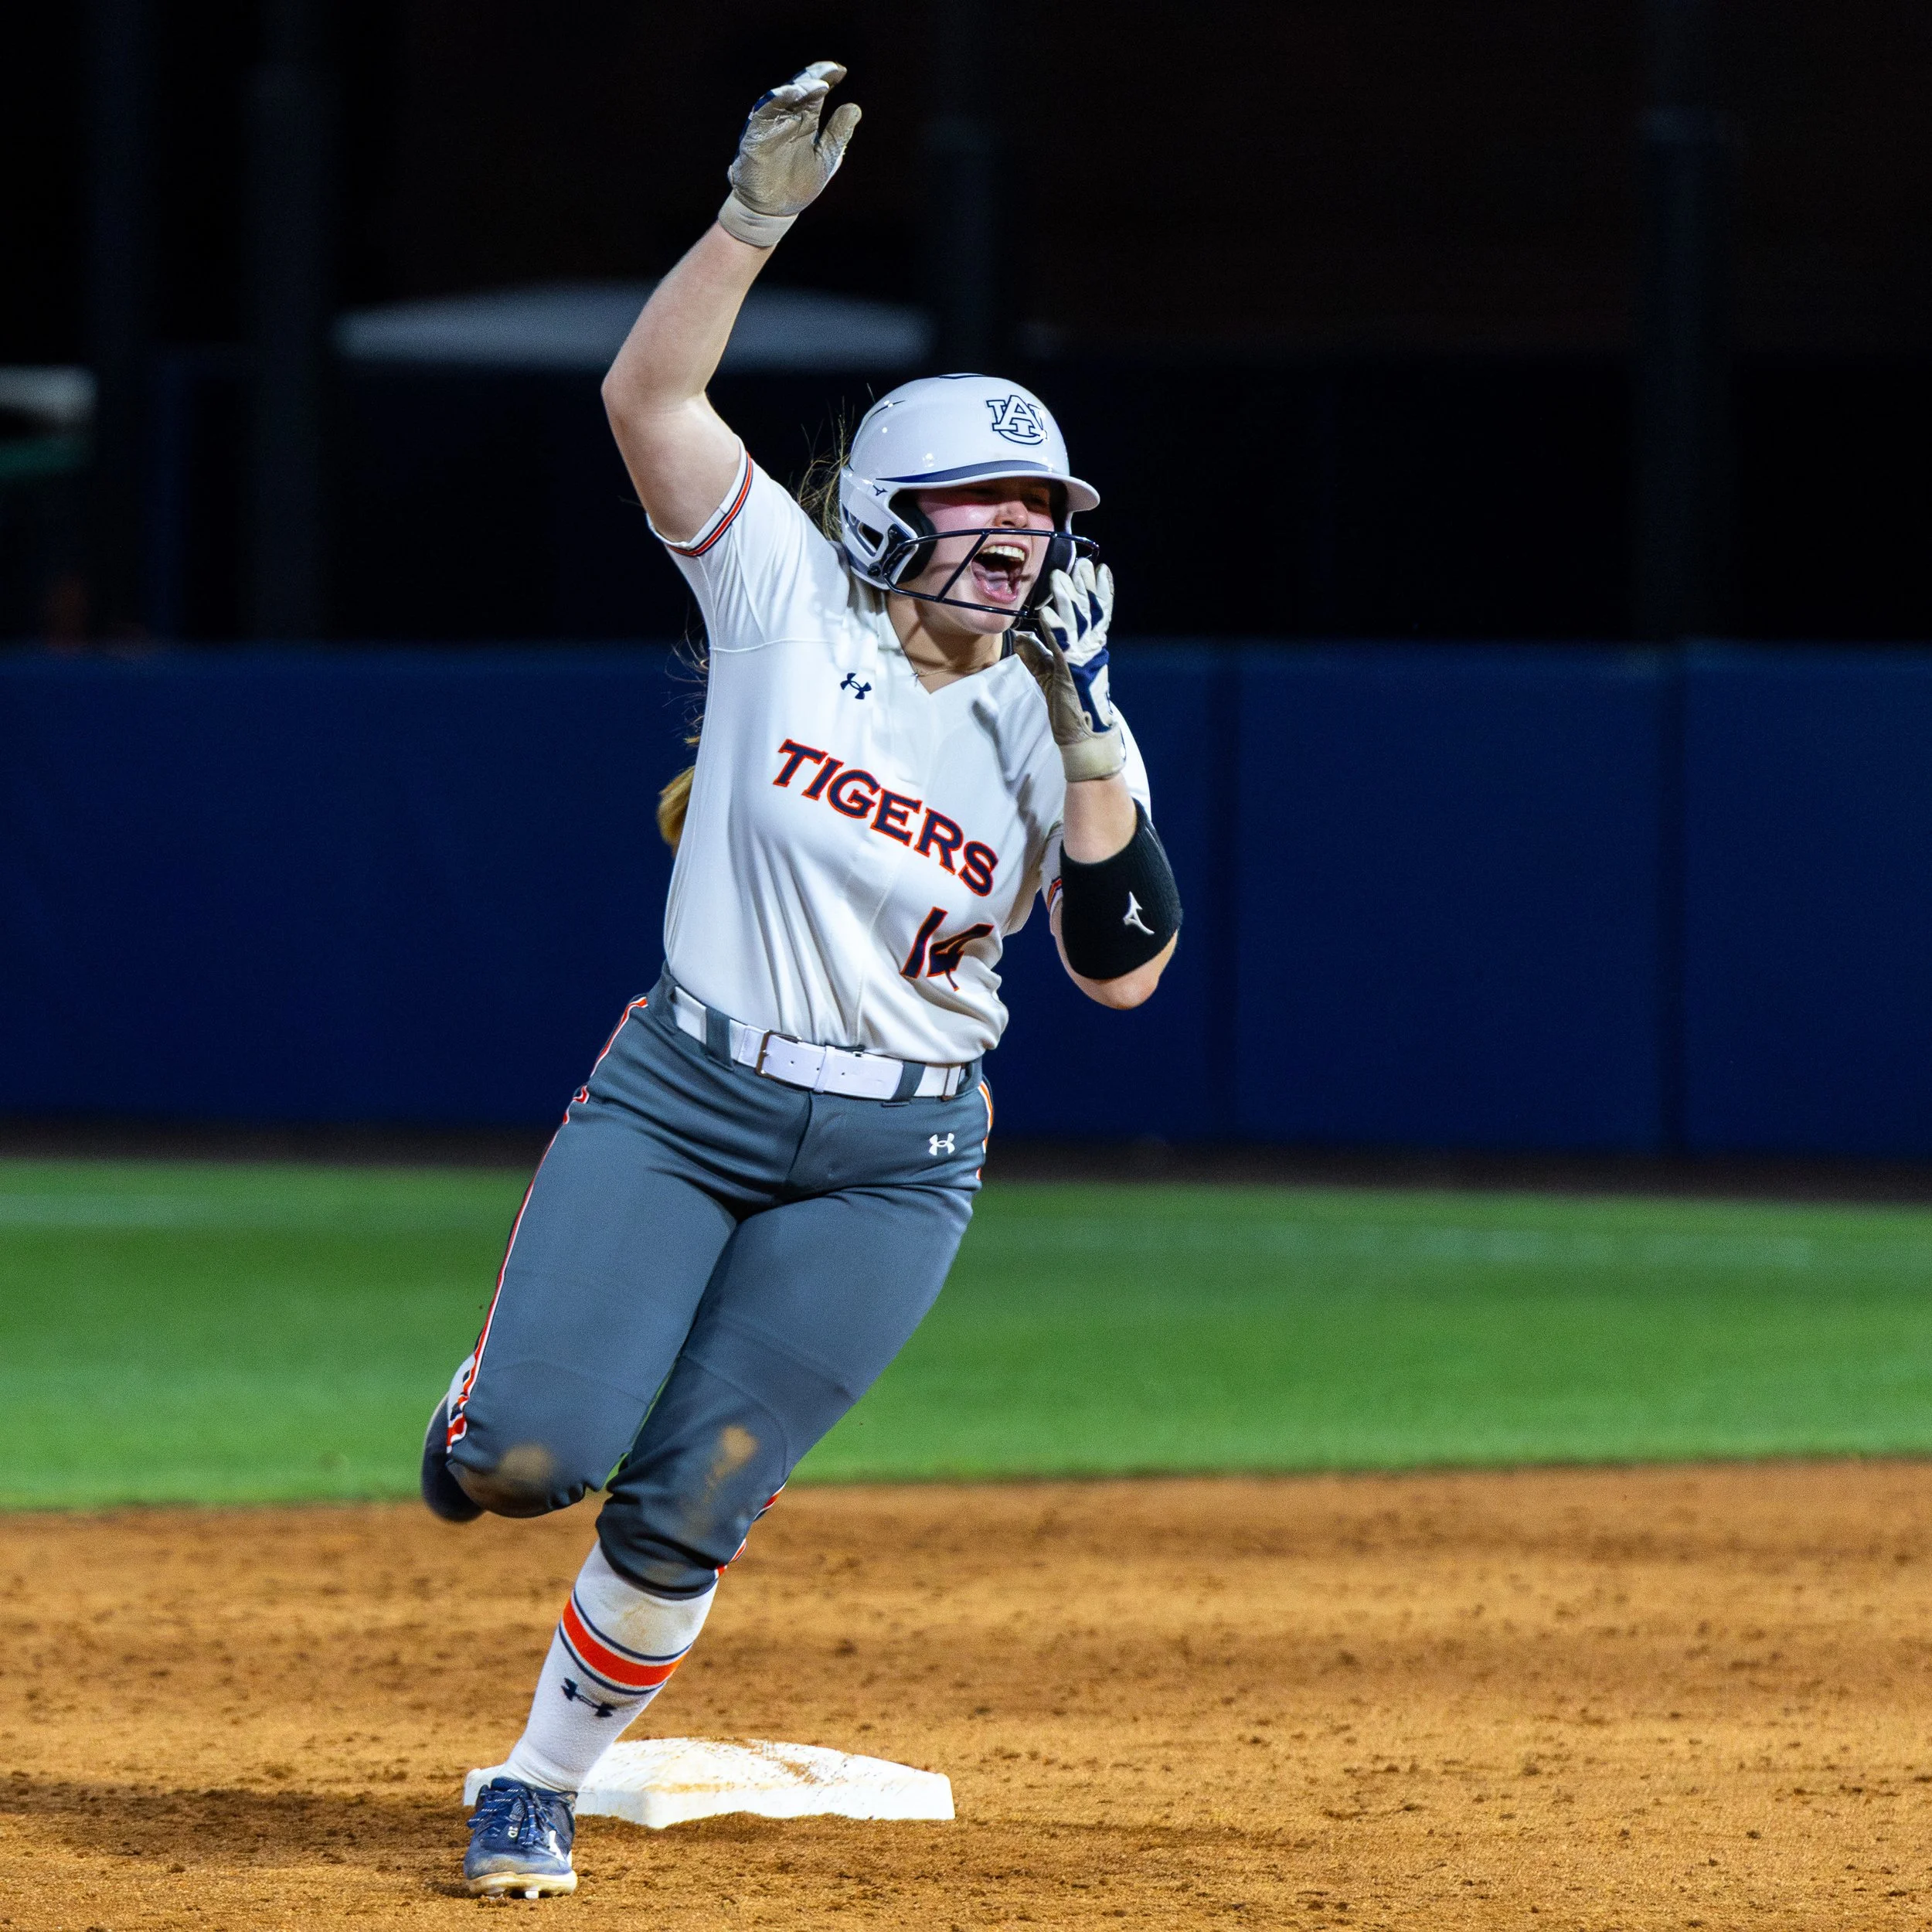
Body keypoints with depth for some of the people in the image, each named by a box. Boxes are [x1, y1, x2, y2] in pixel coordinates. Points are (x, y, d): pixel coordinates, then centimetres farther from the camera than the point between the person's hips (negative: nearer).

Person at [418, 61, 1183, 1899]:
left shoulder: (1054, 726, 0)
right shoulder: (790, 602, -4)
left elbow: (1123, 971, -9)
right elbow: (648, 396, -15)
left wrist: (1095, 749, -17)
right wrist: (758, 214, -26)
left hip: (888, 1166, 1)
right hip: (679, 1101, -1)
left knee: (685, 1506, -5)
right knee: (536, 1454, -14)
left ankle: (540, 1785, 18)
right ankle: (485, 1400, 25)